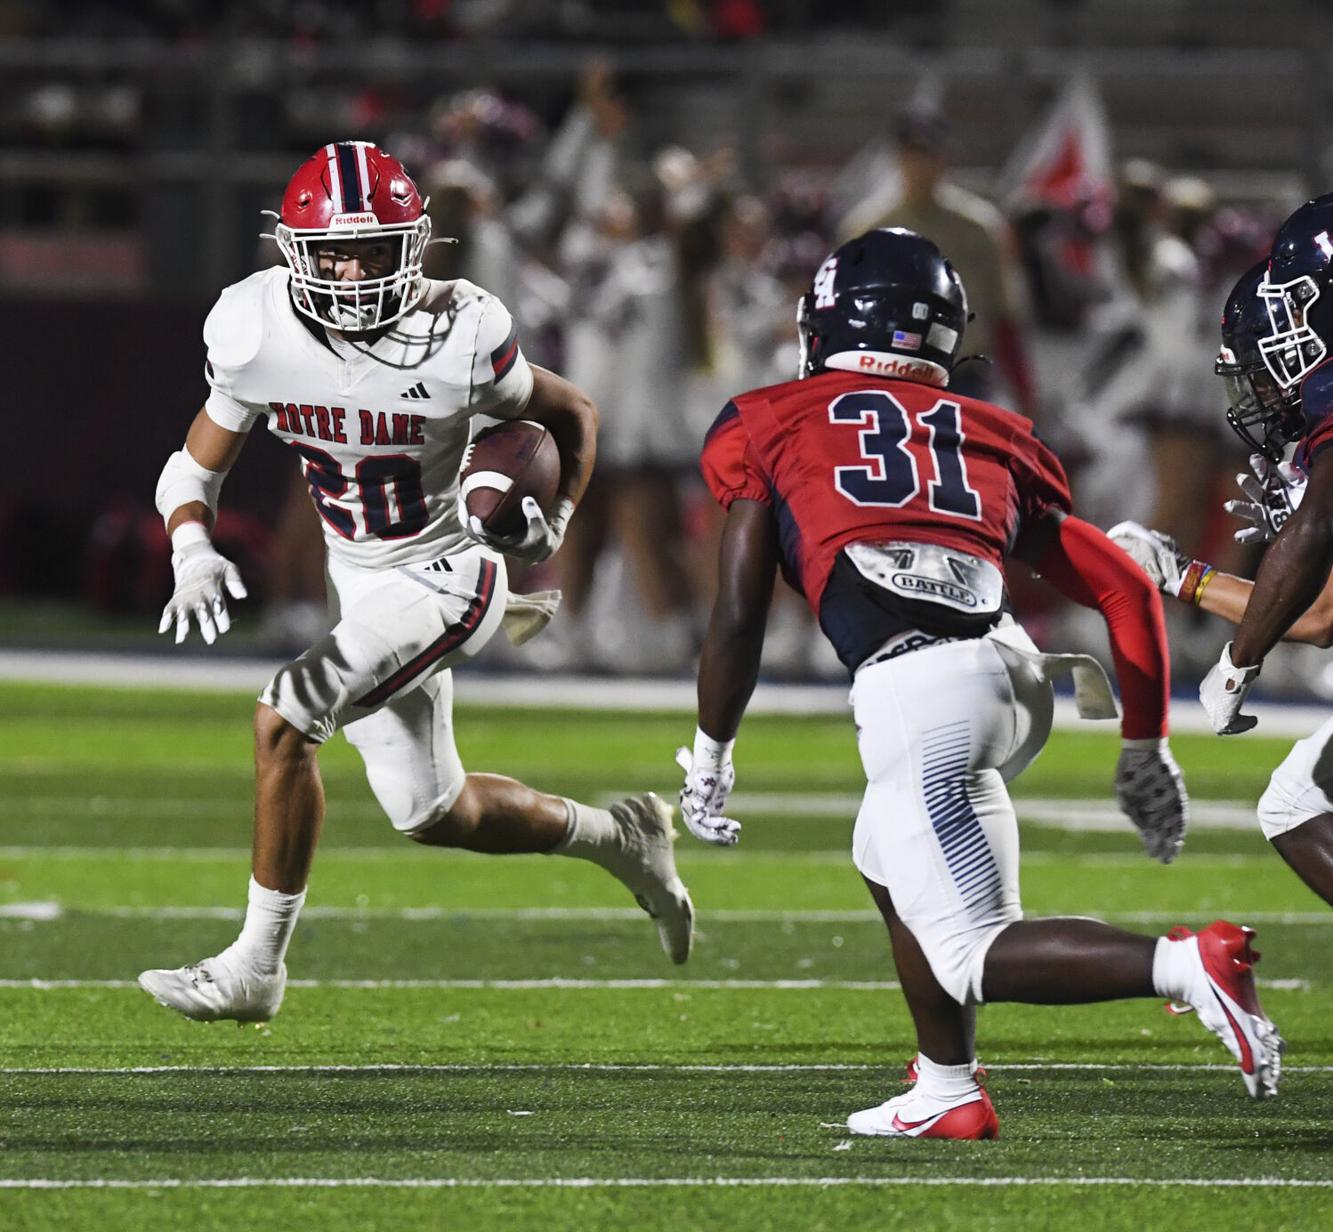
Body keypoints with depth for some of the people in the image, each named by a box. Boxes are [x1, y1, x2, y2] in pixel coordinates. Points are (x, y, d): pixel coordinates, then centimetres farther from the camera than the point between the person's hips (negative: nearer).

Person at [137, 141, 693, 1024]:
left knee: (284, 719, -23)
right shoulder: (258, 331, -13)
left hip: (444, 577, -6)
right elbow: (195, 470, -1)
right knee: (433, 815, 16)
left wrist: (554, 521, -12)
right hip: (356, 578, 6)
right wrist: (194, 556, -20)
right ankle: (619, 837, 41)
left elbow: (573, 416, -1)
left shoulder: (459, 339, -21)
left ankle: (256, 966, -12)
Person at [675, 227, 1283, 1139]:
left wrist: (710, 756, 26)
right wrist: (1146, 747, 33)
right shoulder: (991, 439, 25)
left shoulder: (776, 424, 17)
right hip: (1012, 666, 5)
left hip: (915, 695, -5)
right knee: (891, 863, 31)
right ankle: (947, 1095, 27)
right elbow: (1128, 591, 24)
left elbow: (738, 618, 13)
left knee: (976, 955, 0)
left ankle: (1188, 965, -22)